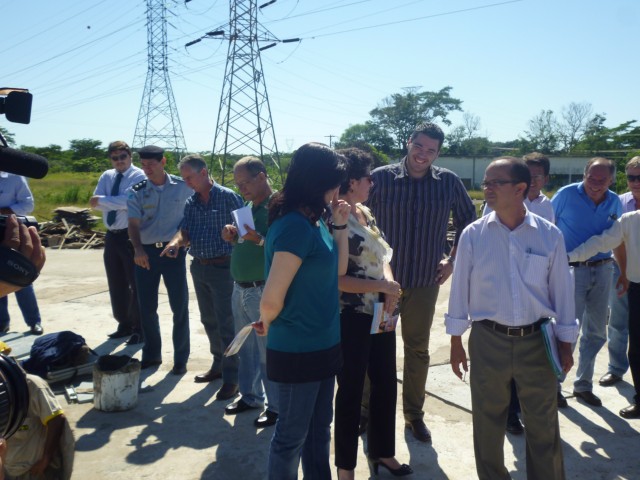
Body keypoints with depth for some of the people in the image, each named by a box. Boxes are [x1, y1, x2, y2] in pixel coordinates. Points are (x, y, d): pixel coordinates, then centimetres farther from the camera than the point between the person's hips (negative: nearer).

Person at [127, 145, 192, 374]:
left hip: (173, 250, -2)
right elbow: (133, 224, -9)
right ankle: (151, 354, 28)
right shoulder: (137, 191, 0)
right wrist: (138, 249, -26)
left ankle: (180, 357, 17)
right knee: (146, 307, 10)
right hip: (146, 252, 2)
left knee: (180, 306, 3)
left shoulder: (182, 187, -3)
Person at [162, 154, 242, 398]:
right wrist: (176, 241, -20)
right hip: (199, 268, 7)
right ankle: (218, 364, 34)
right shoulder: (191, 202, 9)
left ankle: (231, 378, 7)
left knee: (226, 325, -3)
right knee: (209, 321, 17)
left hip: (223, 267, -7)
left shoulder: (228, 197, -10)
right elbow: (185, 231, 2)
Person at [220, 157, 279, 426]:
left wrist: (259, 240, -30)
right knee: (246, 348, 18)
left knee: (268, 351, 0)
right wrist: (233, 237, 0)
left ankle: (276, 406, 13)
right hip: (240, 289, 8)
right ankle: (250, 396, 33)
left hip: (263, 291, -8)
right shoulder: (248, 206, 12)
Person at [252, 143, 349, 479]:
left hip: (322, 345, 9)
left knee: (319, 429, 23)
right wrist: (269, 325, -5)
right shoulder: (295, 226, -24)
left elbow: (338, 270, 12)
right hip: (298, 350, -9)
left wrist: (339, 226, 1)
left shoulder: (314, 221, 3)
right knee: (292, 435, 12)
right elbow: (271, 300, -26)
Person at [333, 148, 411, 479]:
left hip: (380, 314, 8)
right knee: (351, 391, 7)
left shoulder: (366, 212, 8)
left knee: (386, 385, 18)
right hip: (351, 318, -8)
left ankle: (382, 452, 38)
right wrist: (383, 286, -19)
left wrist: (390, 287, -8)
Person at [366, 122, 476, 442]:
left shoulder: (449, 182, -1)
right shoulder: (381, 178, -7)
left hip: (425, 281, 2)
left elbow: (467, 220, 12)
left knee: (417, 349, 14)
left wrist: (453, 260, 6)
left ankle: (414, 413, 31)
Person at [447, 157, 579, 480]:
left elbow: (562, 290, 3)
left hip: (537, 341, 0)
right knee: (487, 424, 14)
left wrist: (565, 344, 5)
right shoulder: (473, 235, -4)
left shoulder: (549, 235, -4)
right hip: (488, 341, 0)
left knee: (544, 426, 13)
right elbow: (460, 289, 1)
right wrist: (456, 341, 4)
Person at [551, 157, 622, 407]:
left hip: (602, 271, 5)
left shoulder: (614, 202, 4)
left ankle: (583, 385, 28)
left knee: (596, 332, 12)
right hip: (573, 271, -5)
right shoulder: (566, 195, -9)